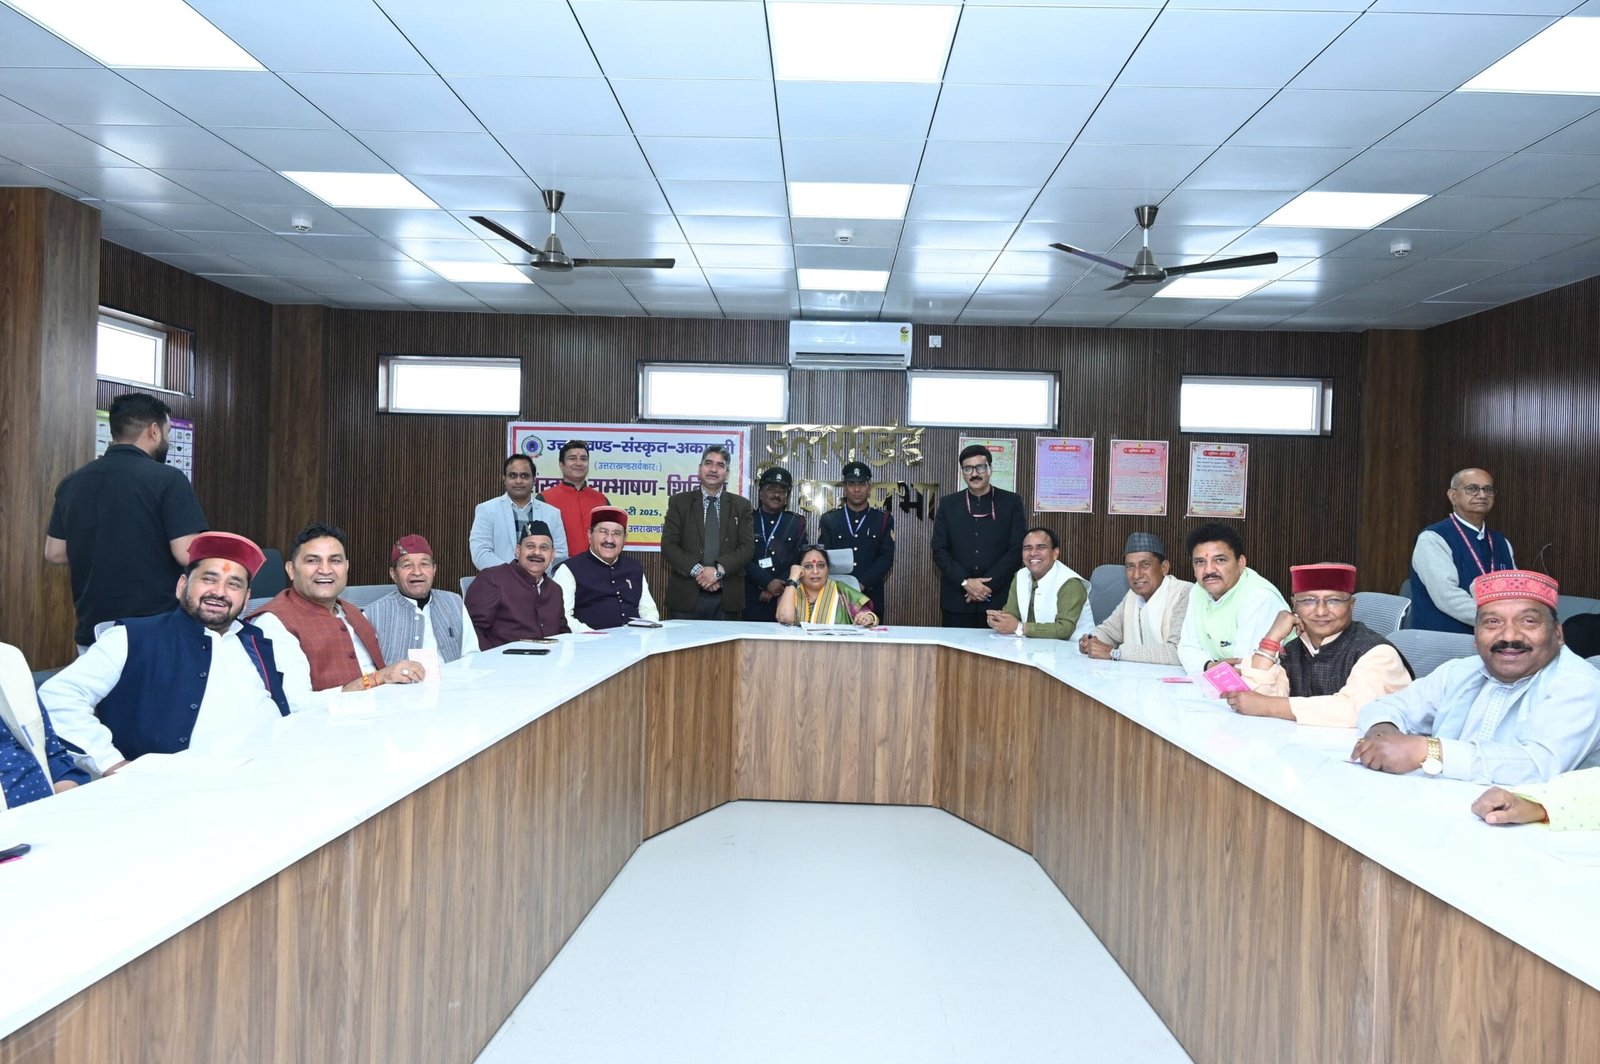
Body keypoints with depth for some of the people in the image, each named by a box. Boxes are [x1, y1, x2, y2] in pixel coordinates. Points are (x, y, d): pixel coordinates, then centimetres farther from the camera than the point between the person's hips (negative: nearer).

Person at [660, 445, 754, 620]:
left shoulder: (741, 505, 10)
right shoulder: (679, 502, 7)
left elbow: (747, 547, 0)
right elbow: (668, 545, -2)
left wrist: (718, 570, -15)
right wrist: (697, 571, -15)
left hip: (727, 598, 1)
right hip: (687, 595, -1)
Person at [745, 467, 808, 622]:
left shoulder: (797, 522, 12)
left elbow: (800, 560, 3)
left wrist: (778, 588, -9)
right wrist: (767, 582, -15)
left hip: (786, 599, 1)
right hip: (752, 598, -1)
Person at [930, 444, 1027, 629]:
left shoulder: (1012, 502, 4)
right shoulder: (948, 504, 9)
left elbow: (1018, 549, -2)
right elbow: (939, 551, 4)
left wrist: (988, 585, -9)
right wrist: (965, 582, -9)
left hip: (999, 598, -1)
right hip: (957, 600, 1)